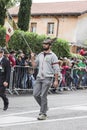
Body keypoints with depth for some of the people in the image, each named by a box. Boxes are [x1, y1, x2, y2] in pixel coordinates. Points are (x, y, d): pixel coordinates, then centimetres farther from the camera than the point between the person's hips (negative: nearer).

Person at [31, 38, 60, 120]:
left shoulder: (52, 56, -2)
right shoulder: (40, 55, 15)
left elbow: (56, 69, -5)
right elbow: (34, 65, 17)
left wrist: (56, 80, -10)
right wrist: (32, 58, 2)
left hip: (47, 78, -6)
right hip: (39, 77, 6)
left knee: (43, 96, -7)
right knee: (36, 94, 1)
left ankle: (43, 114, 2)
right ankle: (44, 107, 23)